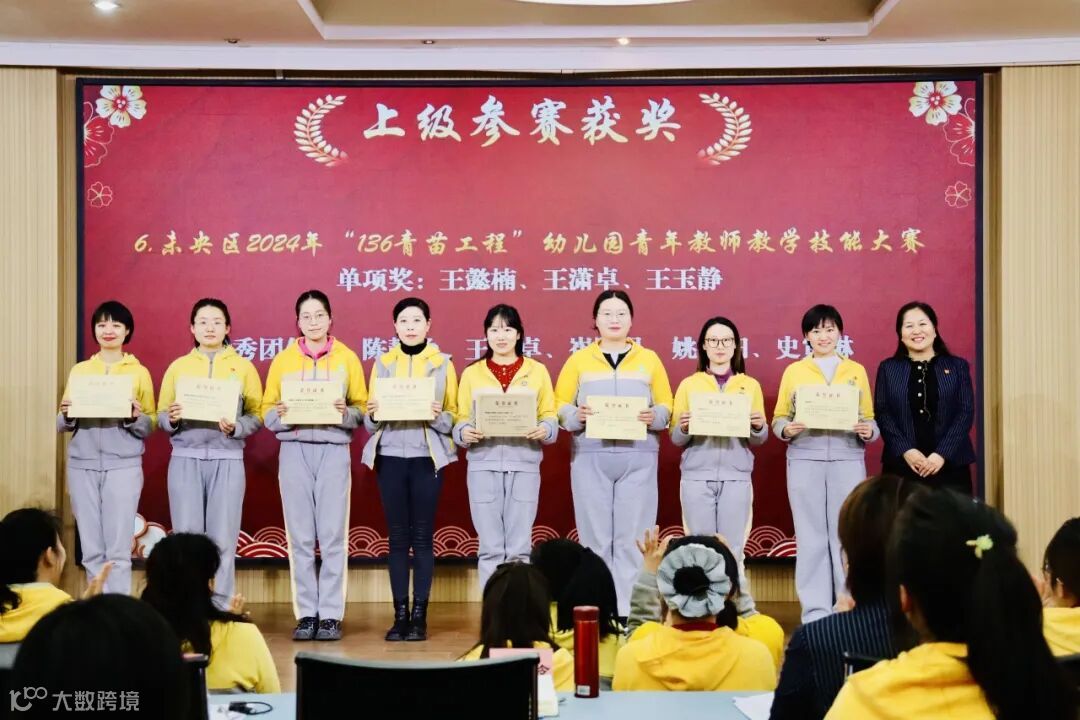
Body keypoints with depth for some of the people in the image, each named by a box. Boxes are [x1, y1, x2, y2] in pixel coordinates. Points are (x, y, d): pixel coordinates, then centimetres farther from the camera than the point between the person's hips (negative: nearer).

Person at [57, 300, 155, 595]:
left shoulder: (139, 372, 8)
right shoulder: (79, 370, 14)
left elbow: (150, 427, 6)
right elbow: (62, 425, 12)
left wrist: (135, 417, -15)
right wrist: (67, 415, -9)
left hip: (123, 466, -2)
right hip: (83, 465, 2)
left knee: (118, 549, -6)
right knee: (91, 549, 2)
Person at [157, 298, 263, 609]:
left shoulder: (243, 367, 9)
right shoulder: (178, 366, 13)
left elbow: (256, 416, 5)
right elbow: (161, 415, 10)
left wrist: (235, 427, -13)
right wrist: (172, 419, -11)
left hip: (227, 458, -1)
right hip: (185, 458, 1)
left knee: (223, 539, -4)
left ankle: (221, 610, 2)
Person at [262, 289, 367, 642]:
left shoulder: (347, 358, 7)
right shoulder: (283, 360, 10)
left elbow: (362, 408, 5)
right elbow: (267, 412, 8)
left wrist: (346, 413, -15)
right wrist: (280, 415, -13)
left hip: (334, 449, -1)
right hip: (294, 450, 1)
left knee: (333, 535, -3)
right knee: (300, 536, 0)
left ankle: (331, 615, 2)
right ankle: (306, 615, 6)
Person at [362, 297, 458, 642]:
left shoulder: (443, 363, 5)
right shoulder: (382, 363, 10)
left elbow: (453, 416, 5)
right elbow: (370, 421, 11)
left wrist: (438, 417, -16)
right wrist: (372, 414, -11)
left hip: (427, 458, -1)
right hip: (390, 457, 2)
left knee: (423, 536, -1)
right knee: (397, 536, 3)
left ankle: (419, 615, 4)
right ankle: (400, 614, 7)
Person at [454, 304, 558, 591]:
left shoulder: (537, 371, 10)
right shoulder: (472, 373, 11)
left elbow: (550, 416, 7)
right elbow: (461, 419, 8)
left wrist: (545, 430, -15)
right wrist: (464, 433, -14)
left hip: (524, 463, 0)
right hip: (483, 463, 0)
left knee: (519, 546, 0)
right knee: (490, 546, 1)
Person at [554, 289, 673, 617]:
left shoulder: (649, 360, 13)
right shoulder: (578, 360, 11)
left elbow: (666, 406, 10)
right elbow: (559, 405, 7)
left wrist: (655, 416, -12)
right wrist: (575, 415, -14)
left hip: (638, 458, 0)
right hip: (591, 457, 0)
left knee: (633, 538, -3)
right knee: (595, 537, -1)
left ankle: (630, 613, 1)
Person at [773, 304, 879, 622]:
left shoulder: (856, 370, 12)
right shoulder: (794, 371, 10)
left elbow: (870, 417, 12)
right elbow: (779, 417, 9)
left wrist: (868, 431, -9)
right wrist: (787, 429, -12)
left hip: (847, 458, 0)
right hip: (805, 459, 0)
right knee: (811, 536, 1)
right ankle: (815, 611, 6)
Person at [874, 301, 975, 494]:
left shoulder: (957, 366, 9)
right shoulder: (888, 368, 10)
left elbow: (966, 413, 2)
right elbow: (882, 414, 2)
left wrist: (942, 454, -10)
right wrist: (905, 450, -12)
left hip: (950, 465, 0)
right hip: (901, 466, 0)